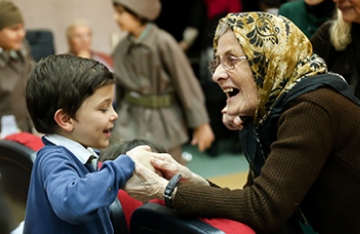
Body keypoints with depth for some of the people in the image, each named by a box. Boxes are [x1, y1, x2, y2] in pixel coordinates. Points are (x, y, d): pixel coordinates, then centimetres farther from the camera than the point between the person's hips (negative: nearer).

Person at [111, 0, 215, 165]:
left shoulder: (163, 43, -17)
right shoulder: (122, 48, 0)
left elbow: (187, 83, -12)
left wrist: (201, 125, -10)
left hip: (163, 120, -4)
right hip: (131, 120, 5)